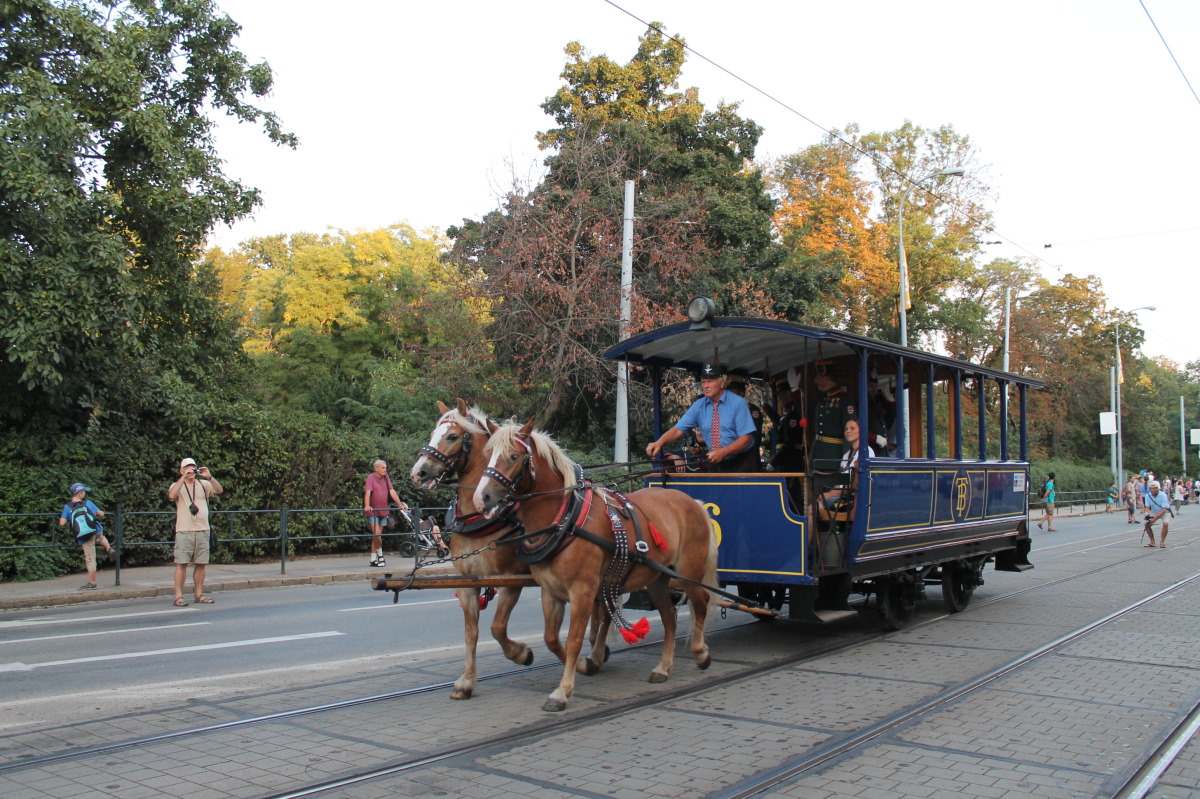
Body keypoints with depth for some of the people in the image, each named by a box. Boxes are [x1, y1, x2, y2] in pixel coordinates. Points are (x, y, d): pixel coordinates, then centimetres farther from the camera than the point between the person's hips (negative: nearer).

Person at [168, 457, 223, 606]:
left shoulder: (203, 484, 11)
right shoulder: (177, 485, 5)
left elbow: (220, 490, -3)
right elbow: (171, 496, -16)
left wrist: (209, 477, -15)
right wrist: (183, 477, -16)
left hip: (202, 531, 3)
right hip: (184, 531, -3)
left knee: (200, 564, 6)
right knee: (181, 563, -6)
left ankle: (199, 594, 14)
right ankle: (178, 596, -4)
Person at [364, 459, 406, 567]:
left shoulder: (386, 478, 7)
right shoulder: (371, 477, -9)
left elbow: (392, 492, 4)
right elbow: (367, 492, -21)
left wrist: (400, 505, -3)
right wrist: (367, 506, -35)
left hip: (383, 511, 6)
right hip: (372, 511, -6)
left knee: (377, 535, 8)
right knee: (377, 533, -15)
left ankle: (373, 560, 13)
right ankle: (380, 556, 4)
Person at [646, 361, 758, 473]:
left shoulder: (738, 403, -11)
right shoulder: (698, 406, 1)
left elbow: (745, 438, -15)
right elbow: (678, 429, -4)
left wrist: (723, 452, -29)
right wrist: (659, 443, -23)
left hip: (741, 464, -3)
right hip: (715, 464, 4)